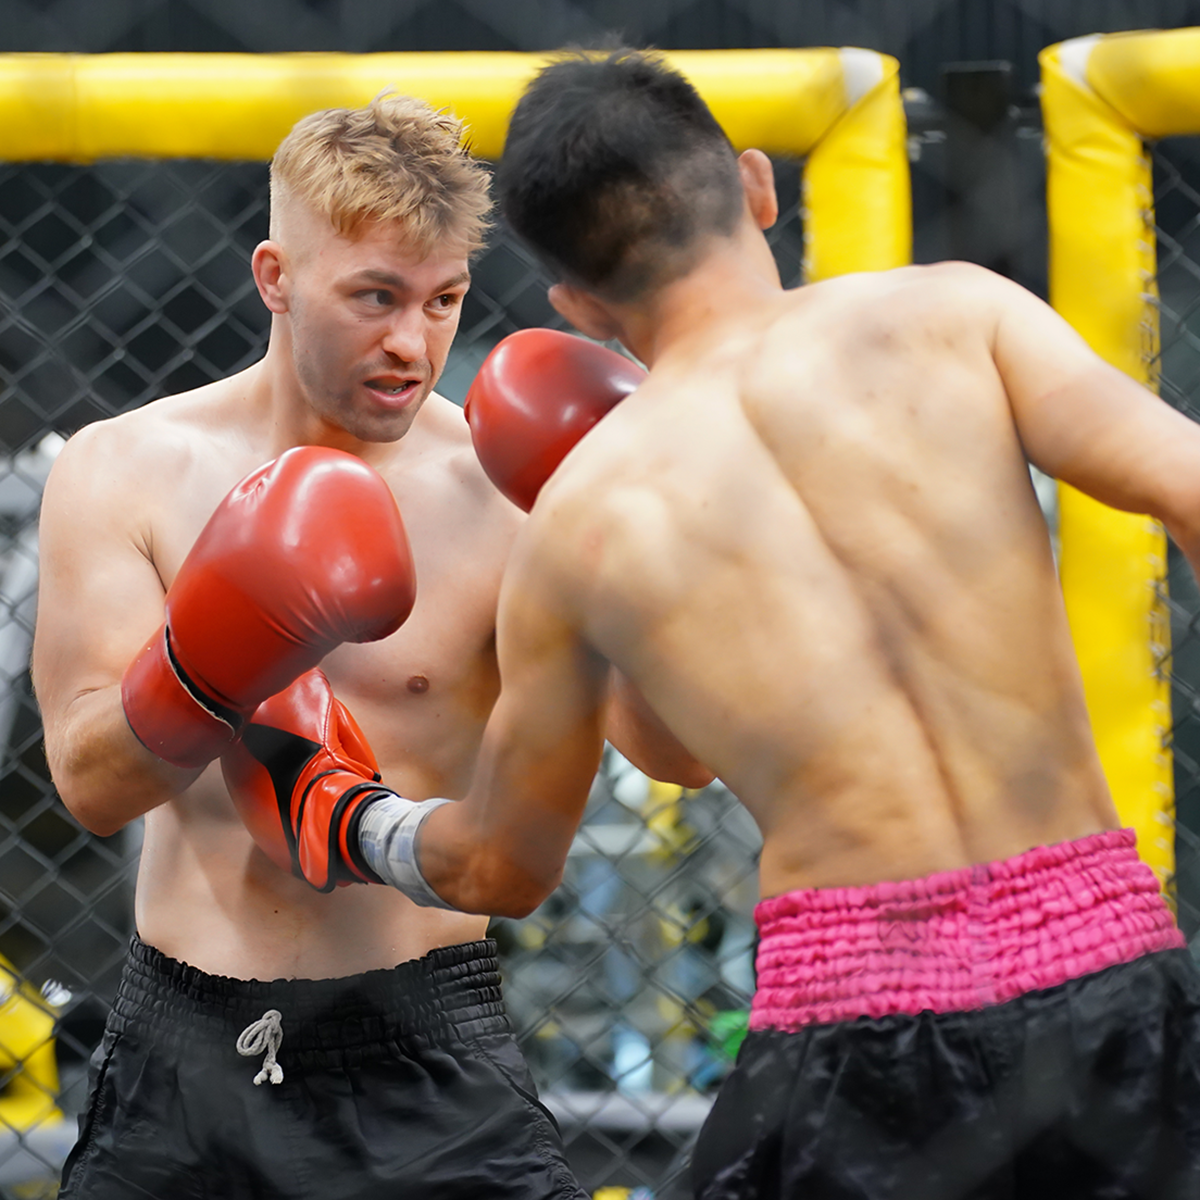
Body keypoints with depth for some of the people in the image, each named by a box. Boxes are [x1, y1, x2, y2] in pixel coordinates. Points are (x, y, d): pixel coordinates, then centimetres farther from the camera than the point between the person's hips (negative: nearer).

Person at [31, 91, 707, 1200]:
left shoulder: (504, 493, -7)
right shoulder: (122, 472, 1)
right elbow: (90, 783, -8)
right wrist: (215, 661, -27)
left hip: (423, 1058, -2)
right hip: (185, 1046, 2)